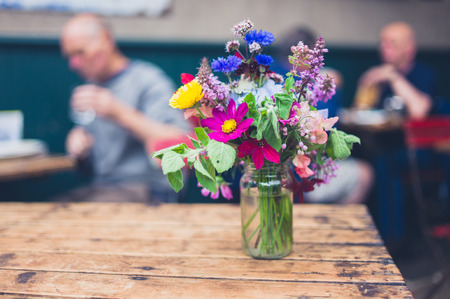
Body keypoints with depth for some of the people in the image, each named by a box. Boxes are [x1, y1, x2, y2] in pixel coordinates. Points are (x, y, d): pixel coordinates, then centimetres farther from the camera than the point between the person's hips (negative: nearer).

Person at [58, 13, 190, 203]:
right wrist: (78, 145, 1)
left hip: (146, 189, -7)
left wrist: (120, 113, -24)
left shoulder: (147, 79, -5)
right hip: (100, 187, 7)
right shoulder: (90, 88, 19)